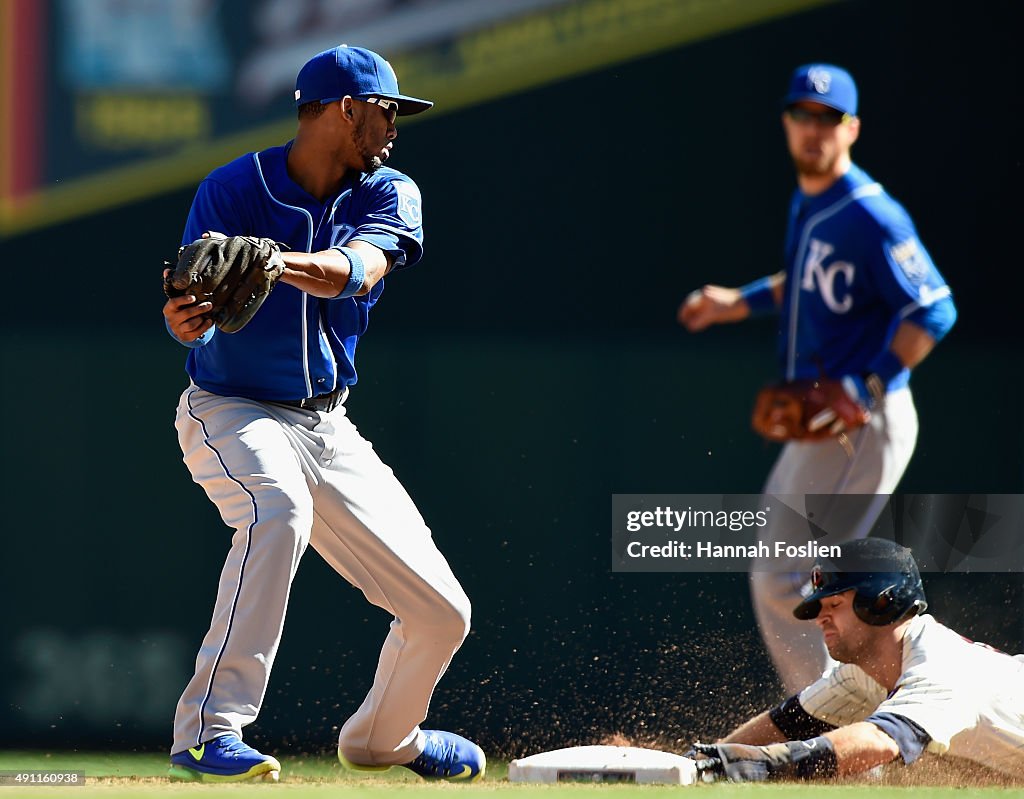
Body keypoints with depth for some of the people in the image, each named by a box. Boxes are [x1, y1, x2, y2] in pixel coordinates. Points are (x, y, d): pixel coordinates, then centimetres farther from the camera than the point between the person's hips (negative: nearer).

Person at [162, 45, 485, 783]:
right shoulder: (233, 190, -12)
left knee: (442, 613, 4)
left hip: (328, 429, 5)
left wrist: (271, 261, -47)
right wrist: (185, 319, -48)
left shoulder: (388, 194, -2)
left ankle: (384, 738, 35)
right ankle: (208, 731, -41)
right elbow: (195, 317, -22)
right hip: (231, 412, -5)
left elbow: (360, 267, -25)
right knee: (278, 506, -40)